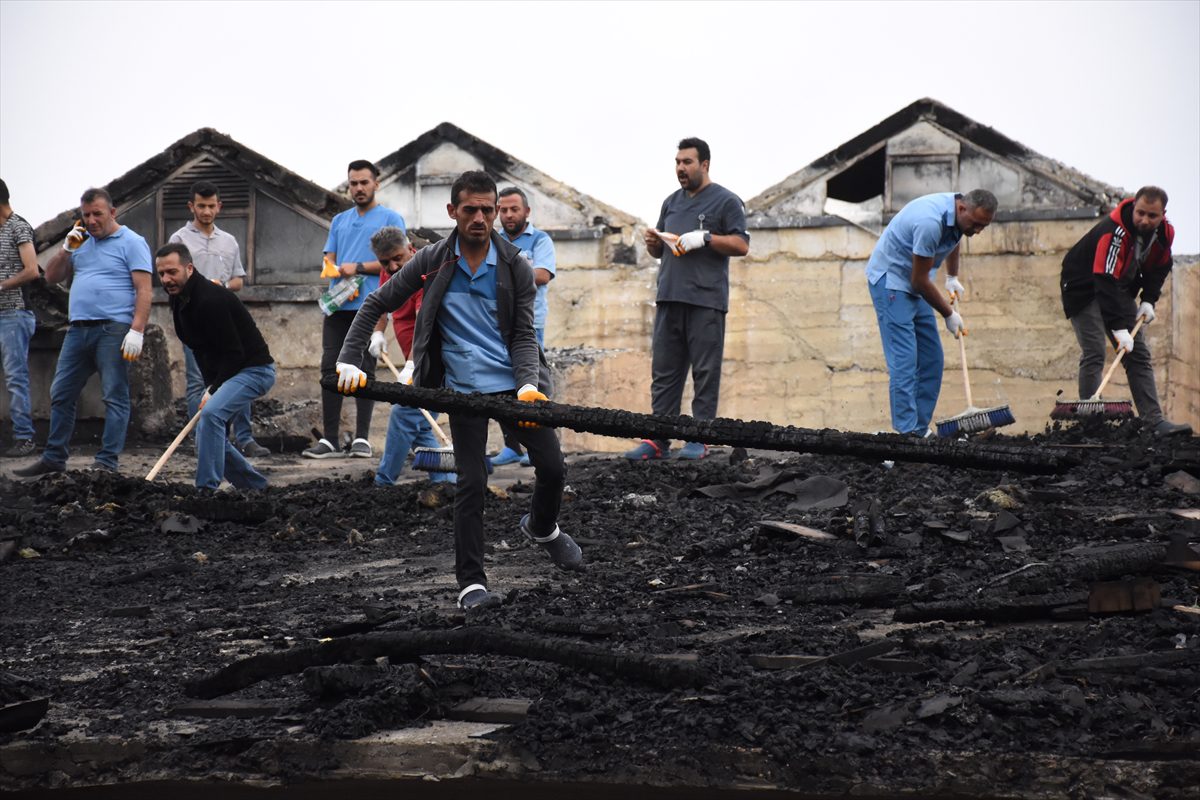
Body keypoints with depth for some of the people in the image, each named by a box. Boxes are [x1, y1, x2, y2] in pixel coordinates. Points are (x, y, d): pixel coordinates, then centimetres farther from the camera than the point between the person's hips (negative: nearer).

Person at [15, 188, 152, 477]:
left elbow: (144, 290, -10)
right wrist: (66, 249, 5)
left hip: (113, 330, -7)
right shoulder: (82, 243, 20)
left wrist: (137, 331, -20)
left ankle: (107, 462, -6)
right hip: (78, 330, 7)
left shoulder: (131, 243, -2)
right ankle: (54, 458, 16)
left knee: (115, 397, -6)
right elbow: (51, 277, 20)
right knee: (61, 395, 8)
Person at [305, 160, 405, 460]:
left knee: (365, 370, -3)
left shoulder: (390, 219, 3)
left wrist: (358, 267, -13)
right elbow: (329, 259, 16)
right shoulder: (339, 221, 21)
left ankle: (362, 438, 2)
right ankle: (329, 439, 2)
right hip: (338, 305, 5)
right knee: (330, 368, 0)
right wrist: (335, 272, -7)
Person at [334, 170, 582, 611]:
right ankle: (471, 583, 0)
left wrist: (528, 385, -20)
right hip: (465, 388, -1)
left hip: (516, 380, 2)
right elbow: (376, 304, 2)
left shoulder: (516, 268, -2)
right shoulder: (432, 262, -4)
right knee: (471, 483, -6)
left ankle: (542, 527, 34)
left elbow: (523, 335, -2)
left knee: (552, 468, 1)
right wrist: (349, 360, -8)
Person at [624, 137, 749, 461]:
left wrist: (704, 238, -13)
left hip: (706, 301, -6)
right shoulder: (672, 203, 22)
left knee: (705, 372, -4)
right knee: (663, 371, 3)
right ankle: (658, 439, 3)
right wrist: (652, 243, 6)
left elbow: (741, 245, -4)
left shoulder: (725, 201, 3)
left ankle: (700, 439, -2)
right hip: (668, 299, 6)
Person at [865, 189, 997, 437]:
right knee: (904, 359, -15)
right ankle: (907, 433, -17)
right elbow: (920, 280, -23)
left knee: (932, 360, 5)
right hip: (890, 279, -9)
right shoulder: (930, 222, -32)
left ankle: (921, 428, 8)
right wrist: (949, 314, -11)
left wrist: (952, 278, 32)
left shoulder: (962, 214, -4)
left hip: (914, 283, 9)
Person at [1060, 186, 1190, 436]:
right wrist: (1119, 328, -44)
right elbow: (1106, 282, -40)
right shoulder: (1113, 232, -34)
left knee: (1139, 355, 1)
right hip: (1085, 290, -7)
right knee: (1094, 354, -17)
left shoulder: (1165, 233, -10)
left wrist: (1149, 300, -5)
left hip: (1121, 290, 7)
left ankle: (1154, 421, -1)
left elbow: (1159, 268, 10)